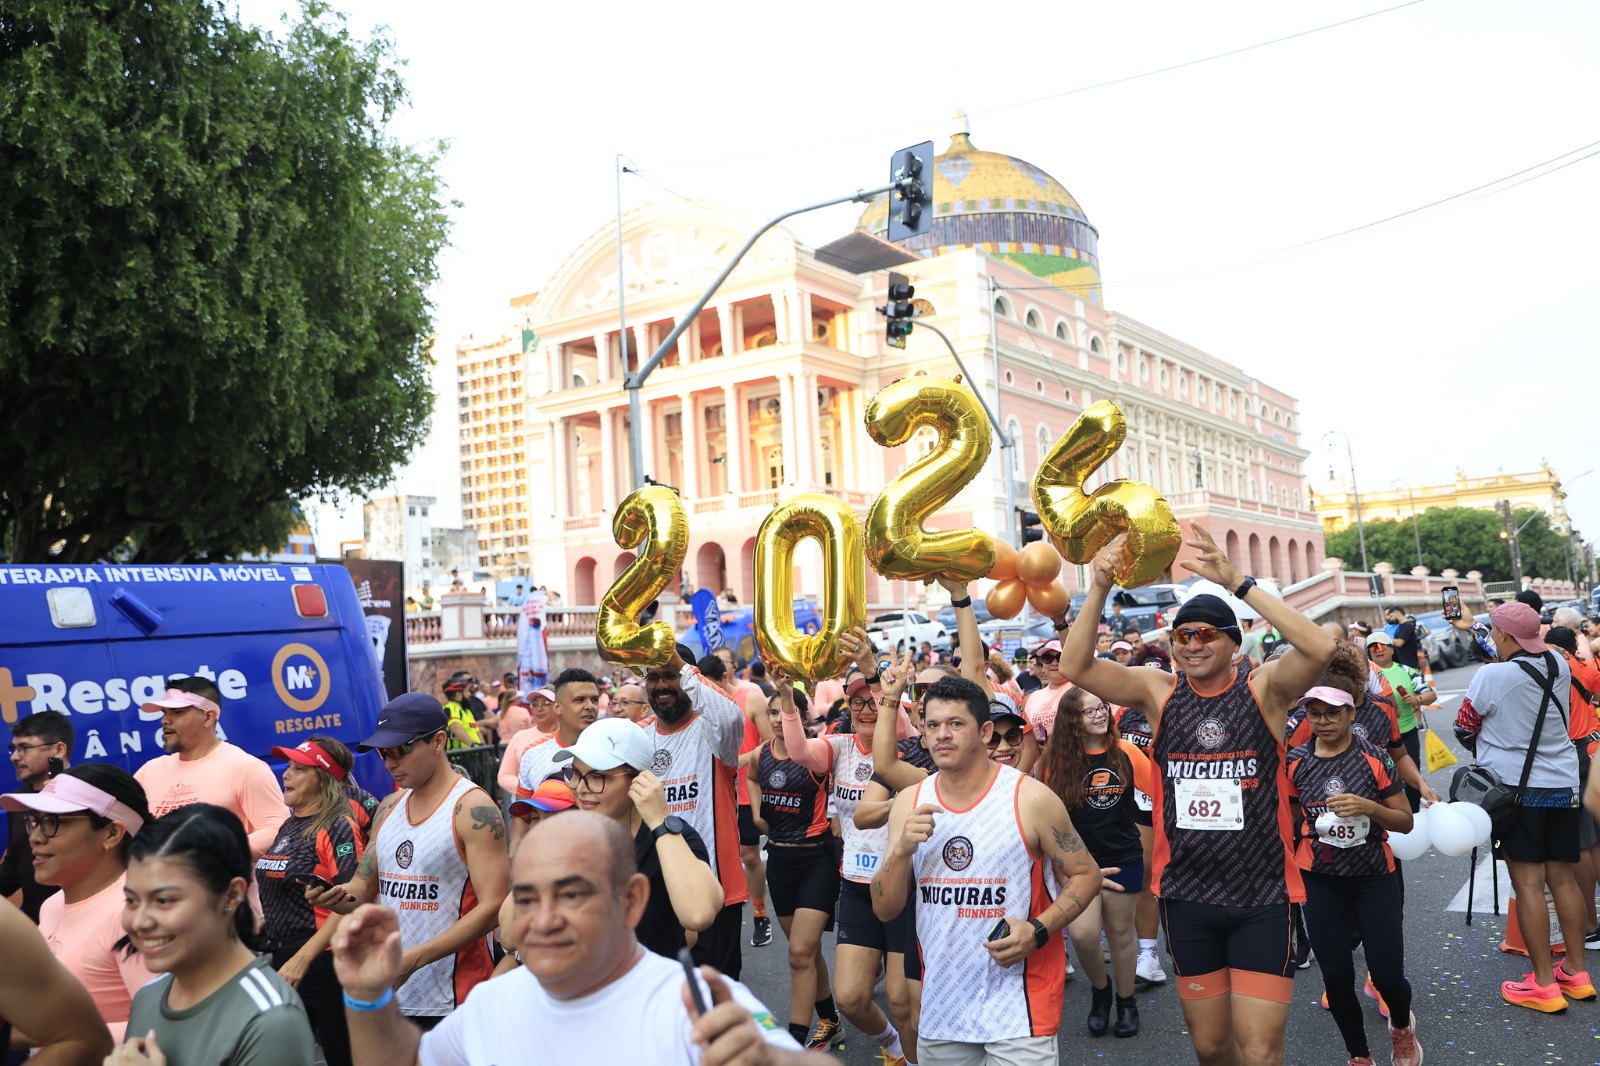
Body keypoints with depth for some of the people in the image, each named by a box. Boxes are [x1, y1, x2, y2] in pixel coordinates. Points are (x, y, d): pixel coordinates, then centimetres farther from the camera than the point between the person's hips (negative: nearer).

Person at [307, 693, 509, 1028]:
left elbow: (493, 906, -18)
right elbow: (363, 889, 14)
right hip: (393, 995, 7)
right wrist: (333, 896, -9)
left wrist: (414, 959, -23)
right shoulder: (388, 809, 11)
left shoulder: (474, 808, -12)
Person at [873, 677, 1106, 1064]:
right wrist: (902, 851, -17)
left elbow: (1086, 875, -3)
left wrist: (1038, 931, -19)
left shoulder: (1031, 798, -12)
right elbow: (885, 910, 1)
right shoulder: (909, 803, 0)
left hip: (1018, 1004, -4)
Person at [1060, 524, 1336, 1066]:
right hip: (1186, 895, 3)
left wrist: (1237, 582, -32)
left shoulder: (1263, 687, -7)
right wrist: (1099, 589, -26)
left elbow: (1320, 648, -27)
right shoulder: (1159, 691, -1)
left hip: (1262, 898, -3)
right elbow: (1076, 667, -13)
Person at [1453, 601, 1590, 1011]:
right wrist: (1502, 659, 19)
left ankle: (1544, 985, 1)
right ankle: (1576, 973, 21)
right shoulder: (1559, 666, 1)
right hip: (1563, 783, 6)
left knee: (1528, 883, -2)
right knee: (1562, 877, 13)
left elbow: (1464, 728, -4)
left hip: (1516, 787, -6)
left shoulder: (1493, 675, -16)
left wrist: (1484, 748, 14)